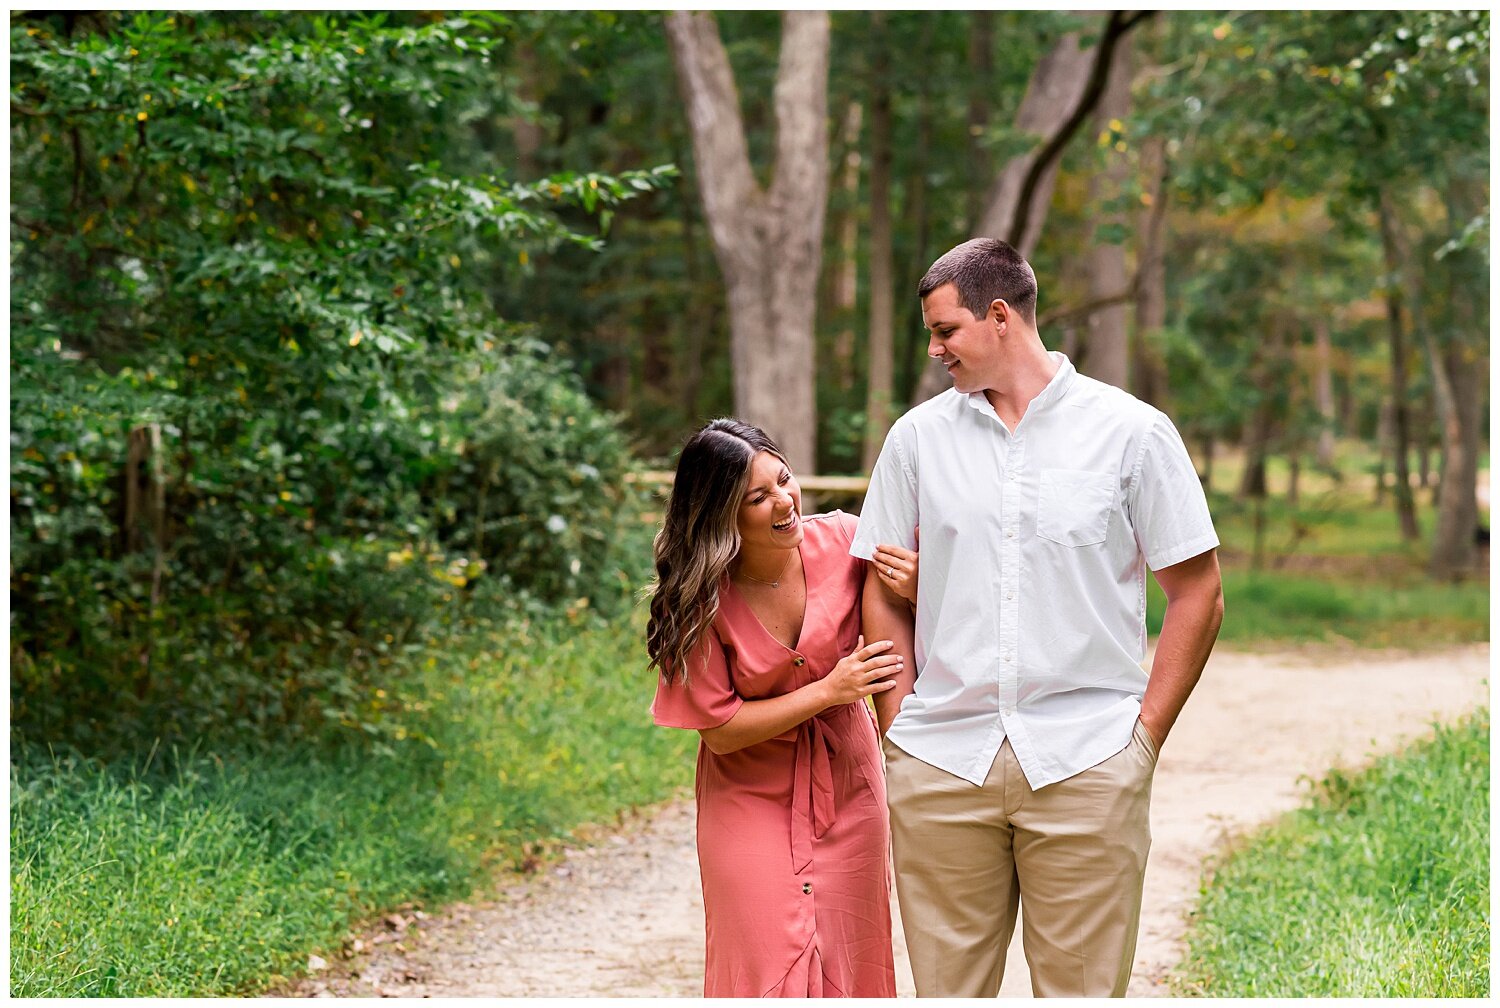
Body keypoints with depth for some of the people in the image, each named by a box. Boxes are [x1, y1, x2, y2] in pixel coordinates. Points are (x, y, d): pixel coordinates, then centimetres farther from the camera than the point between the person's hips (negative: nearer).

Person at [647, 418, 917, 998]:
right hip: (751, 798, -2)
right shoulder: (698, 600, -19)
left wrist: (917, 593, -24)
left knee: (846, 968, 8)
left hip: (845, 791, 2)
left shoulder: (841, 542, -15)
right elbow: (720, 728, -15)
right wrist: (828, 690, -23)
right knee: (766, 971, -2)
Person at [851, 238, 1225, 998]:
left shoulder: (1131, 432, 2)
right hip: (940, 766, 2)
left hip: (1085, 765, -2)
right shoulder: (918, 437, 10)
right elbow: (884, 596, 13)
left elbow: (1196, 594, 3)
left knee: (1081, 988, 1)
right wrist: (900, 728, 3)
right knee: (947, 989, 6)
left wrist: (1144, 736, -2)